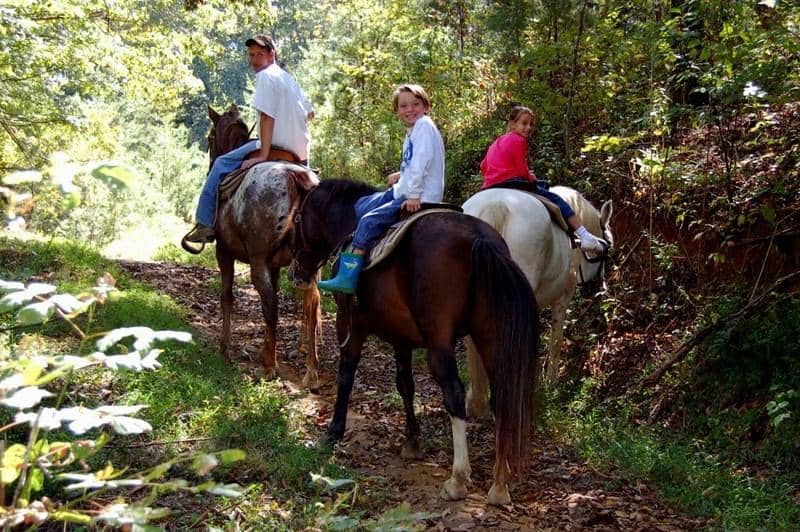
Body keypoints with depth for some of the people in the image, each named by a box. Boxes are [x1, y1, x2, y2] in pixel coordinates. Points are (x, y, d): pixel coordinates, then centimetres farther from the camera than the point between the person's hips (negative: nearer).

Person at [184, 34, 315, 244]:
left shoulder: (265, 76, -8)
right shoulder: (288, 77, 19)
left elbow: (267, 117, -17)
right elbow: (309, 113, 25)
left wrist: (263, 155, -20)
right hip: (301, 152, 8)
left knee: (221, 164, 2)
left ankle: (205, 223, 0)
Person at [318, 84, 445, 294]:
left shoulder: (424, 125, -14)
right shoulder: (412, 130, 16)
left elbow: (421, 161, -24)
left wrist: (414, 196, -27)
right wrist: (402, 176, 9)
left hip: (420, 197, -10)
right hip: (404, 191, 10)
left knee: (369, 220, -19)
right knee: (361, 206, 16)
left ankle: (349, 277, -18)